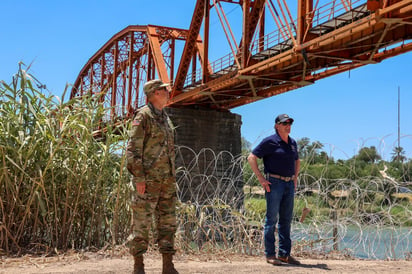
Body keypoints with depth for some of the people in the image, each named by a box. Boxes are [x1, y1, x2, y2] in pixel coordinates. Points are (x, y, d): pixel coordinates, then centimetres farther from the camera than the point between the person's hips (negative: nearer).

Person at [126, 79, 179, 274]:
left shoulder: (165, 118, 18)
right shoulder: (143, 116, -7)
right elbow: (133, 148, -13)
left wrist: (172, 177, 18)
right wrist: (139, 177, -19)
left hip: (167, 180, 8)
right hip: (148, 179, -8)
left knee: (168, 221, 7)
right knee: (141, 222, -2)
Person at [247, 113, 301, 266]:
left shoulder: (292, 143, 15)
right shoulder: (270, 142, -6)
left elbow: (297, 161, 32)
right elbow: (251, 158, -8)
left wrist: (295, 178, 19)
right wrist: (261, 178, -11)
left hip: (289, 184, 7)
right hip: (274, 183, -7)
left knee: (286, 220, 9)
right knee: (272, 219, -4)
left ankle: (284, 254, 15)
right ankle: (270, 254, 2)